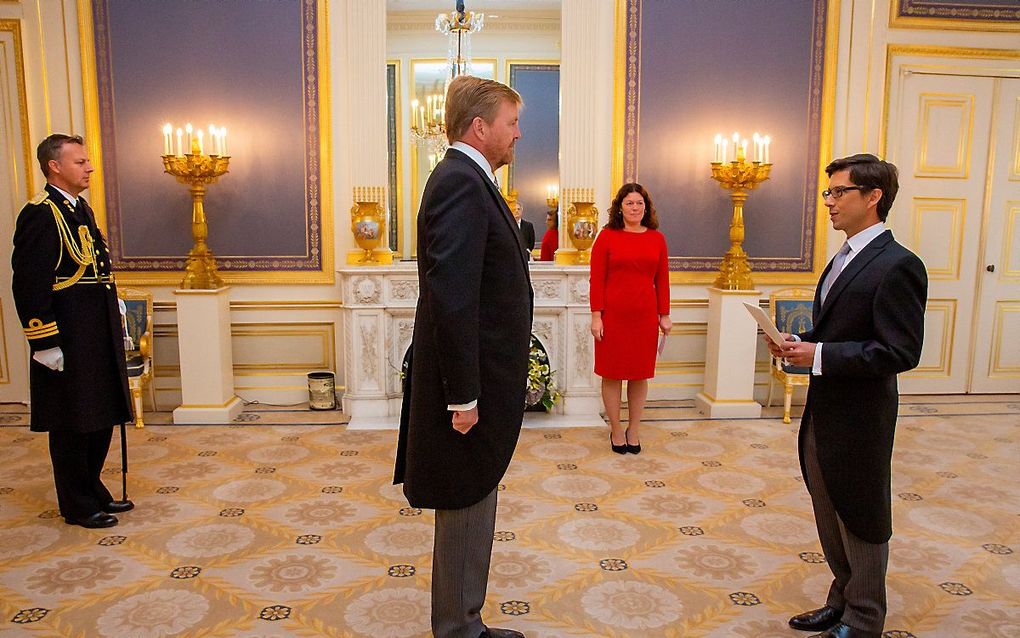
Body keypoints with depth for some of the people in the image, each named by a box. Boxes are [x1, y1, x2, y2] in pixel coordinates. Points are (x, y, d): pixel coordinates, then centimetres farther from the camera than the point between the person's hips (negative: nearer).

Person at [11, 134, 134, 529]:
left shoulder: (81, 209, 14)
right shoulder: (40, 215, -14)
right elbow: (29, 285, -18)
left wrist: (116, 329, 19)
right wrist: (46, 344, -20)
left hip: (98, 340, 9)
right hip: (67, 344, -9)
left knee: (100, 419, 17)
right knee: (72, 425, 4)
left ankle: (93, 490, 32)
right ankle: (77, 506, 18)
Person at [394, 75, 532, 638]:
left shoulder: (466, 179, 14)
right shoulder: (461, 183, -18)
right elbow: (452, 299, -25)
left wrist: (473, 389, 17)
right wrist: (464, 396, -23)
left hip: (480, 381, 10)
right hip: (472, 385, -10)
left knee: (470, 507, 19)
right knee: (467, 508, 4)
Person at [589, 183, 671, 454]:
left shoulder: (657, 239, 7)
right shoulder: (607, 236, -1)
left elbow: (662, 280, 8)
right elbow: (597, 279, -4)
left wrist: (664, 315, 6)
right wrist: (596, 315, -9)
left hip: (645, 316, 3)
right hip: (613, 315, -2)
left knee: (640, 374, 9)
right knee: (612, 373, 5)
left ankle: (634, 430, 23)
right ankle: (616, 430, 19)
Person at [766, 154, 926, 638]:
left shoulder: (897, 265, -18)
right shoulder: (843, 259, 11)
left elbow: (901, 353, -23)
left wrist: (819, 356, -24)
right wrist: (800, 343, 0)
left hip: (859, 418, -9)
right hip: (824, 414, 9)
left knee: (861, 523, 8)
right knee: (830, 520, 20)